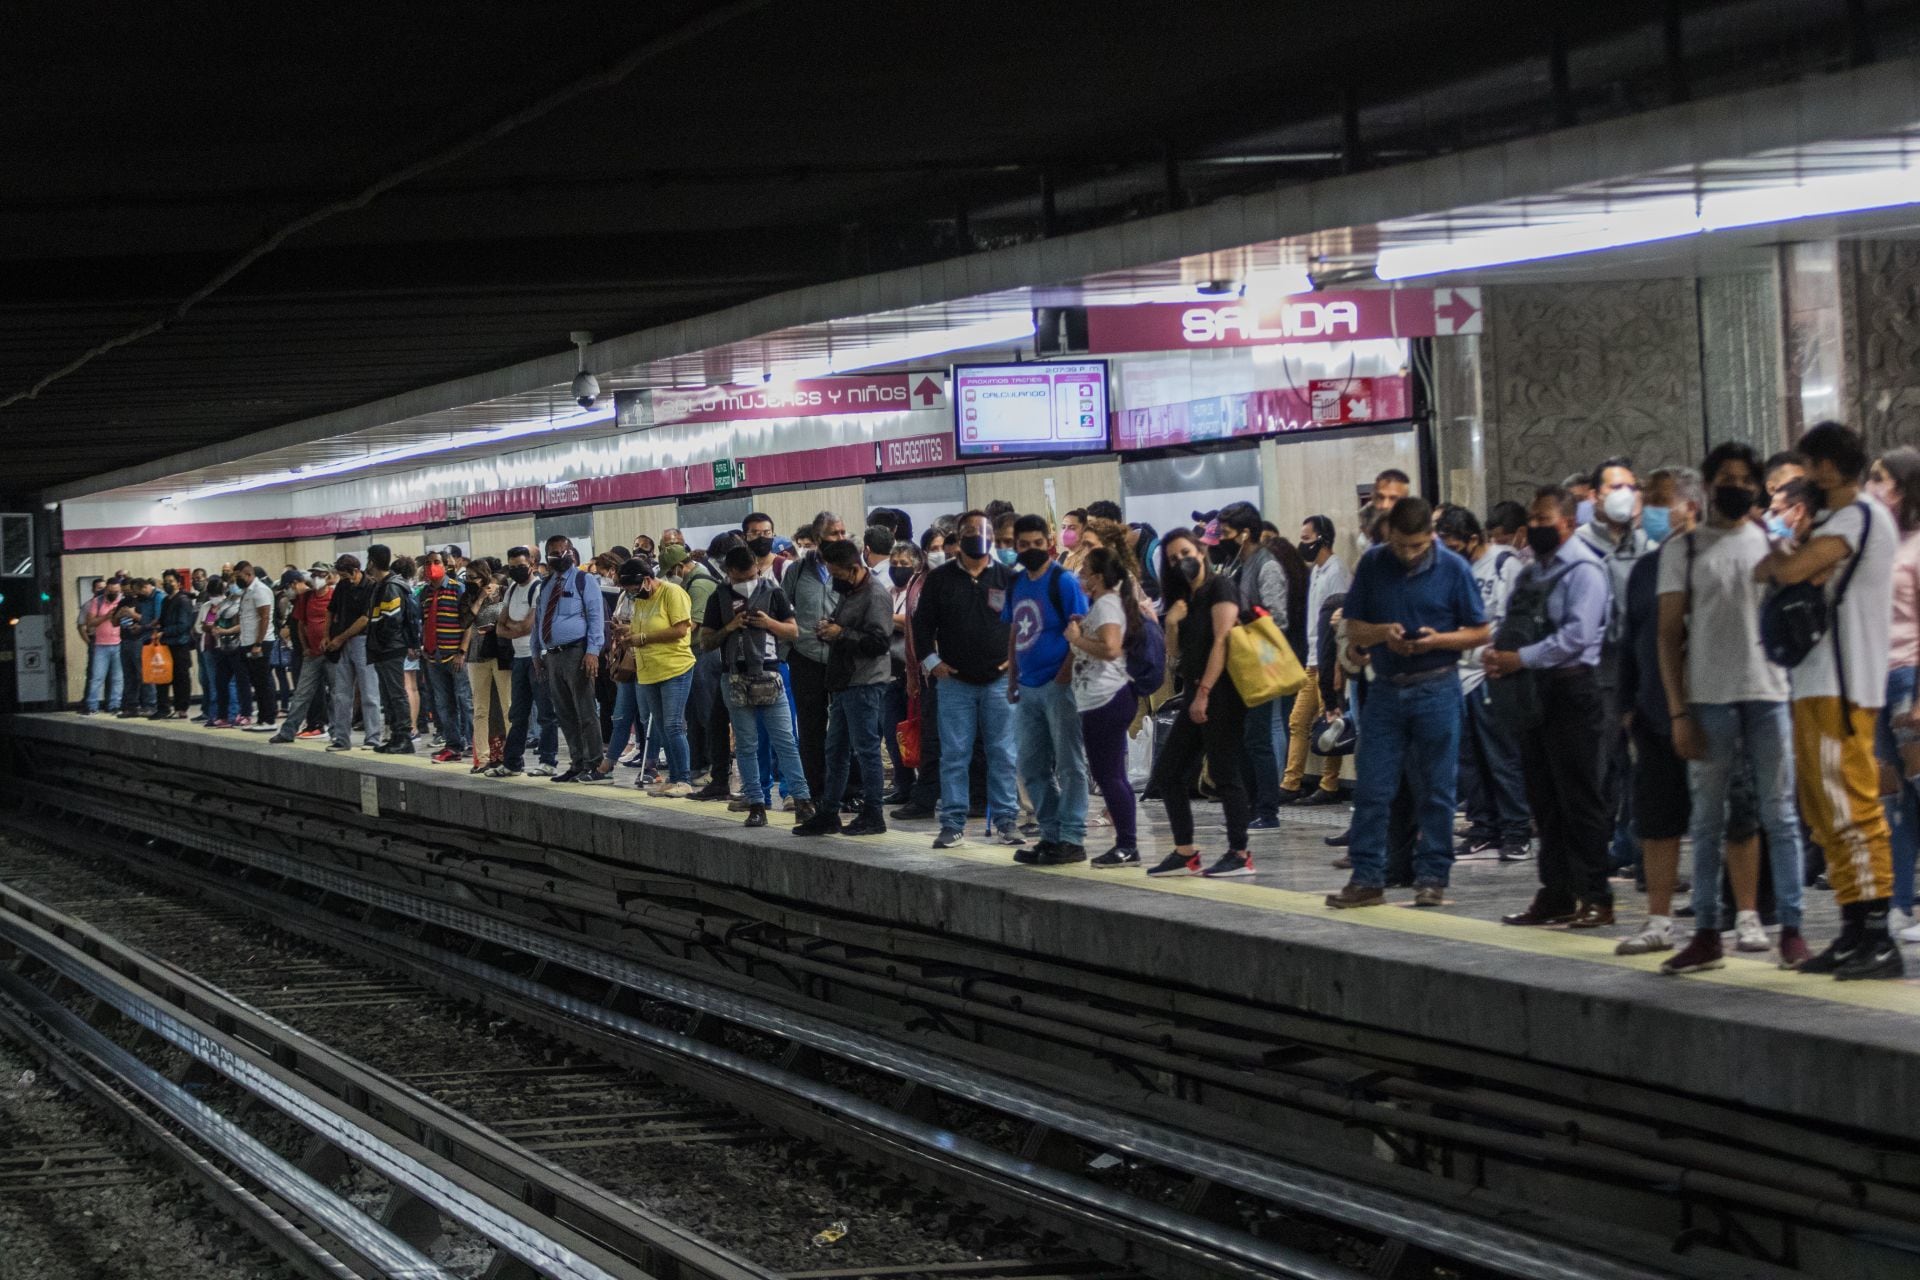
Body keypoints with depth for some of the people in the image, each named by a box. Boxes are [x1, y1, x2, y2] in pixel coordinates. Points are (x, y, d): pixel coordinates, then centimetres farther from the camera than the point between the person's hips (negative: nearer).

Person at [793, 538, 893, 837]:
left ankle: (873, 815, 2)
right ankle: (828, 813, 18)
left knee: (866, 749, -5)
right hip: (844, 682, 10)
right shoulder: (849, 592, 17)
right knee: (836, 750, 13)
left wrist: (841, 634, -17)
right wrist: (827, 630, 6)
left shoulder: (875, 595, -14)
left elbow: (878, 642, -21)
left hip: (865, 684, -10)